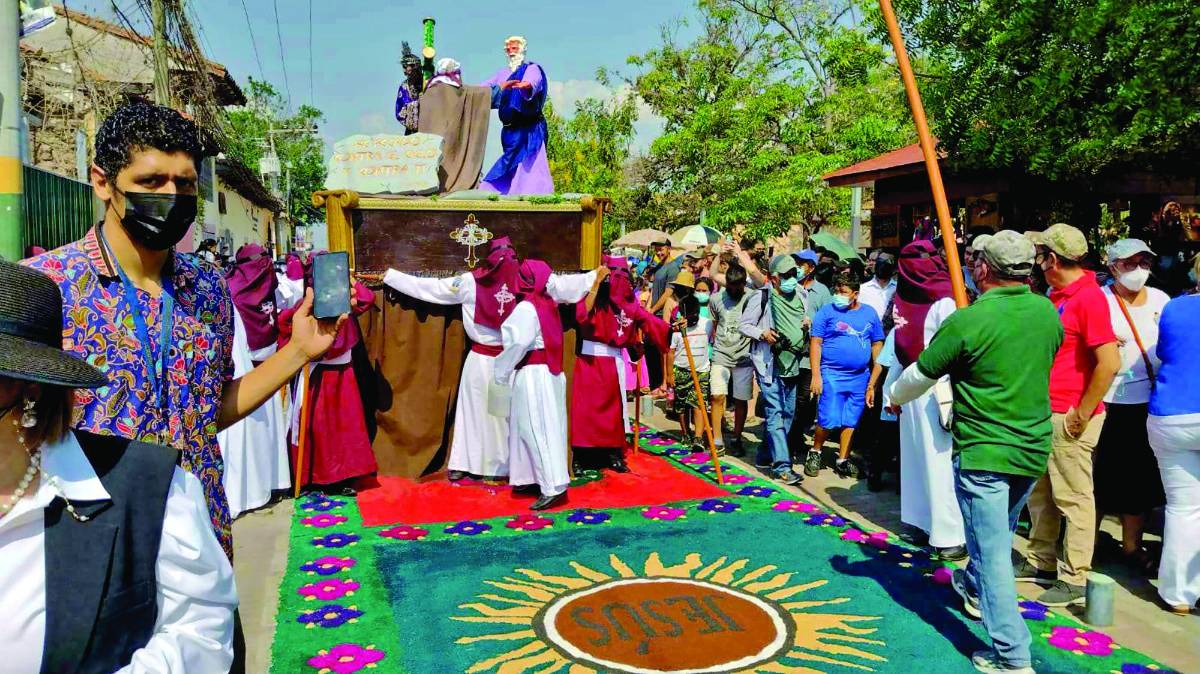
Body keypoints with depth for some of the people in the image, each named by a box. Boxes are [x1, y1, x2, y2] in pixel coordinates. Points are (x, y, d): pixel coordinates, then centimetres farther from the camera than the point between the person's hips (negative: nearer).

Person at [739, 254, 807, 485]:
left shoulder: (799, 295, 10)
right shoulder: (761, 298, -8)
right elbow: (744, 325, -3)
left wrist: (808, 322, 2)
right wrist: (762, 333, -19)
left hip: (792, 363, 7)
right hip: (769, 363, -7)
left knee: (788, 413, 13)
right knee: (775, 413, -10)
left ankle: (765, 456, 27)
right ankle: (782, 466, -10)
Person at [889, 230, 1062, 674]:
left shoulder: (967, 321, -19)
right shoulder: (1048, 313, -1)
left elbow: (920, 375, -7)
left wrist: (894, 397, 14)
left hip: (982, 453, -7)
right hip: (1033, 449, 7)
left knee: (992, 550, 0)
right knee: (1000, 535, 26)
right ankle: (972, 587, 51)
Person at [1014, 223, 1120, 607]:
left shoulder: (1089, 297, -16)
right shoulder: (1056, 296, 12)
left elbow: (1109, 363, -22)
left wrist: (1081, 414, -17)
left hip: (1071, 419, -9)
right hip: (1044, 414, 9)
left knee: (1073, 498, 1)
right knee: (1039, 493, 16)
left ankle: (1074, 580, 11)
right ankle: (1041, 563, 29)